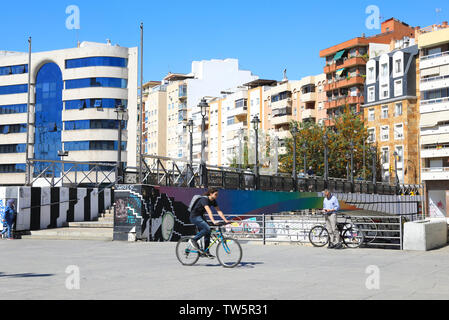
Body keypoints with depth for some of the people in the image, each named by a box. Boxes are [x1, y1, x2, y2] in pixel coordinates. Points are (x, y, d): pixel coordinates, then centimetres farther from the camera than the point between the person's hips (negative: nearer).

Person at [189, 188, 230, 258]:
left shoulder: (213, 201, 1)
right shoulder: (204, 199, -24)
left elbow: (219, 211, -1)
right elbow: (209, 211, -37)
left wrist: (225, 220, -11)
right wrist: (213, 221, -47)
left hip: (200, 216, 9)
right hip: (194, 216, -9)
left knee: (207, 233, 2)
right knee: (207, 228, -25)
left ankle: (206, 252, 7)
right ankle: (193, 240, -12)